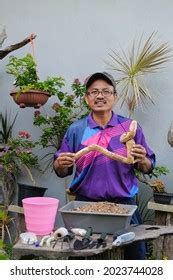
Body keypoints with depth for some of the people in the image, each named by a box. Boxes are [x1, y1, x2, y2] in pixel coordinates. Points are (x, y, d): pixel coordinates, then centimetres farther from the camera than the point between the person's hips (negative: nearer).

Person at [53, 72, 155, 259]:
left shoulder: (130, 127, 1)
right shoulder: (76, 130, 1)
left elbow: (147, 168, 6)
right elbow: (61, 171, 6)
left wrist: (142, 161, -16)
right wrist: (61, 164, -16)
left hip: (124, 203, 0)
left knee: (134, 254, 9)